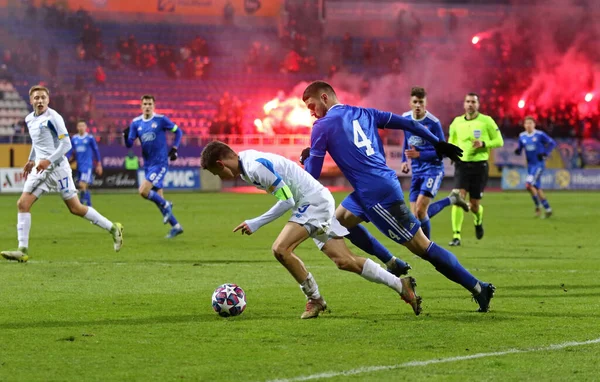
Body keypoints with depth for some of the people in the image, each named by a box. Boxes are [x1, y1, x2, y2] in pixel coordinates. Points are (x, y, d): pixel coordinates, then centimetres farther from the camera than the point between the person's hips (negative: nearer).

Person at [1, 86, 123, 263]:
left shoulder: (53, 118, -11)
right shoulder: (29, 119, 12)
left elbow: (66, 144, -14)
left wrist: (48, 161, -22)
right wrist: (31, 160, 21)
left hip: (57, 167, -7)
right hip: (40, 168, 7)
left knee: (75, 208, -2)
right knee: (22, 204, -6)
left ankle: (113, 229, 14)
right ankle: (23, 251, -6)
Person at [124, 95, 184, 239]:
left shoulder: (161, 119, -7)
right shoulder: (136, 123, 5)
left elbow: (178, 131, 5)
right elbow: (129, 144, 3)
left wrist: (174, 149, -4)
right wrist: (126, 136, -17)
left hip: (160, 163, -6)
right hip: (148, 165, 6)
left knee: (143, 191, -22)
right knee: (158, 198, 7)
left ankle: (165, 205, 2)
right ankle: (176, 226, 19)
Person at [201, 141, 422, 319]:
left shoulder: (256, 166, -22)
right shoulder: (246, 162, 8)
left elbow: (287, 201, -22)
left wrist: (256, 223, -18)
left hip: (314, 202, -10)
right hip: (319, 201, 10)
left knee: (280, 249, -21)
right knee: (345, 261, 8)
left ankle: (314, 299, -7)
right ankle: (401, 285, 15)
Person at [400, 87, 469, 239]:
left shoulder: (433, 123, -16)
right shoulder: (406, 118, 2)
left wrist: (419, 155, -23)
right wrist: (405, 160, 12)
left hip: (433, 169, -6)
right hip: (417, 171, 7)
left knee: (420, 211, -20)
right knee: (415, 215, 2)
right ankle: (452, 199, 23)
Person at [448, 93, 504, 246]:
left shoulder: (486, 121, -3)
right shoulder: (457, 122, 5)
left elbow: (499, 141, 0)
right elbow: (451, 141, 20)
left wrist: (483, 144, -17)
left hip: (479, 165, -1)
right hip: (462, 164, 1)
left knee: (474, 204, 4)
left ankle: (478, 220, 42)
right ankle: (456, 236, -16)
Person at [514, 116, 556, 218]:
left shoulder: (540, 135, -9)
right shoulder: (522, 136, 6)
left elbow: (552, 143, -4)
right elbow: (520, 149, 13)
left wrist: (545, 153, -15)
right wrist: (517, 151, -11)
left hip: (539, 164, -6)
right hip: (530, 165, 6)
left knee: (529, 185, -20)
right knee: (537, 188, 9)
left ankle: (537, 206, -2)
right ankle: (548, 210, 21)